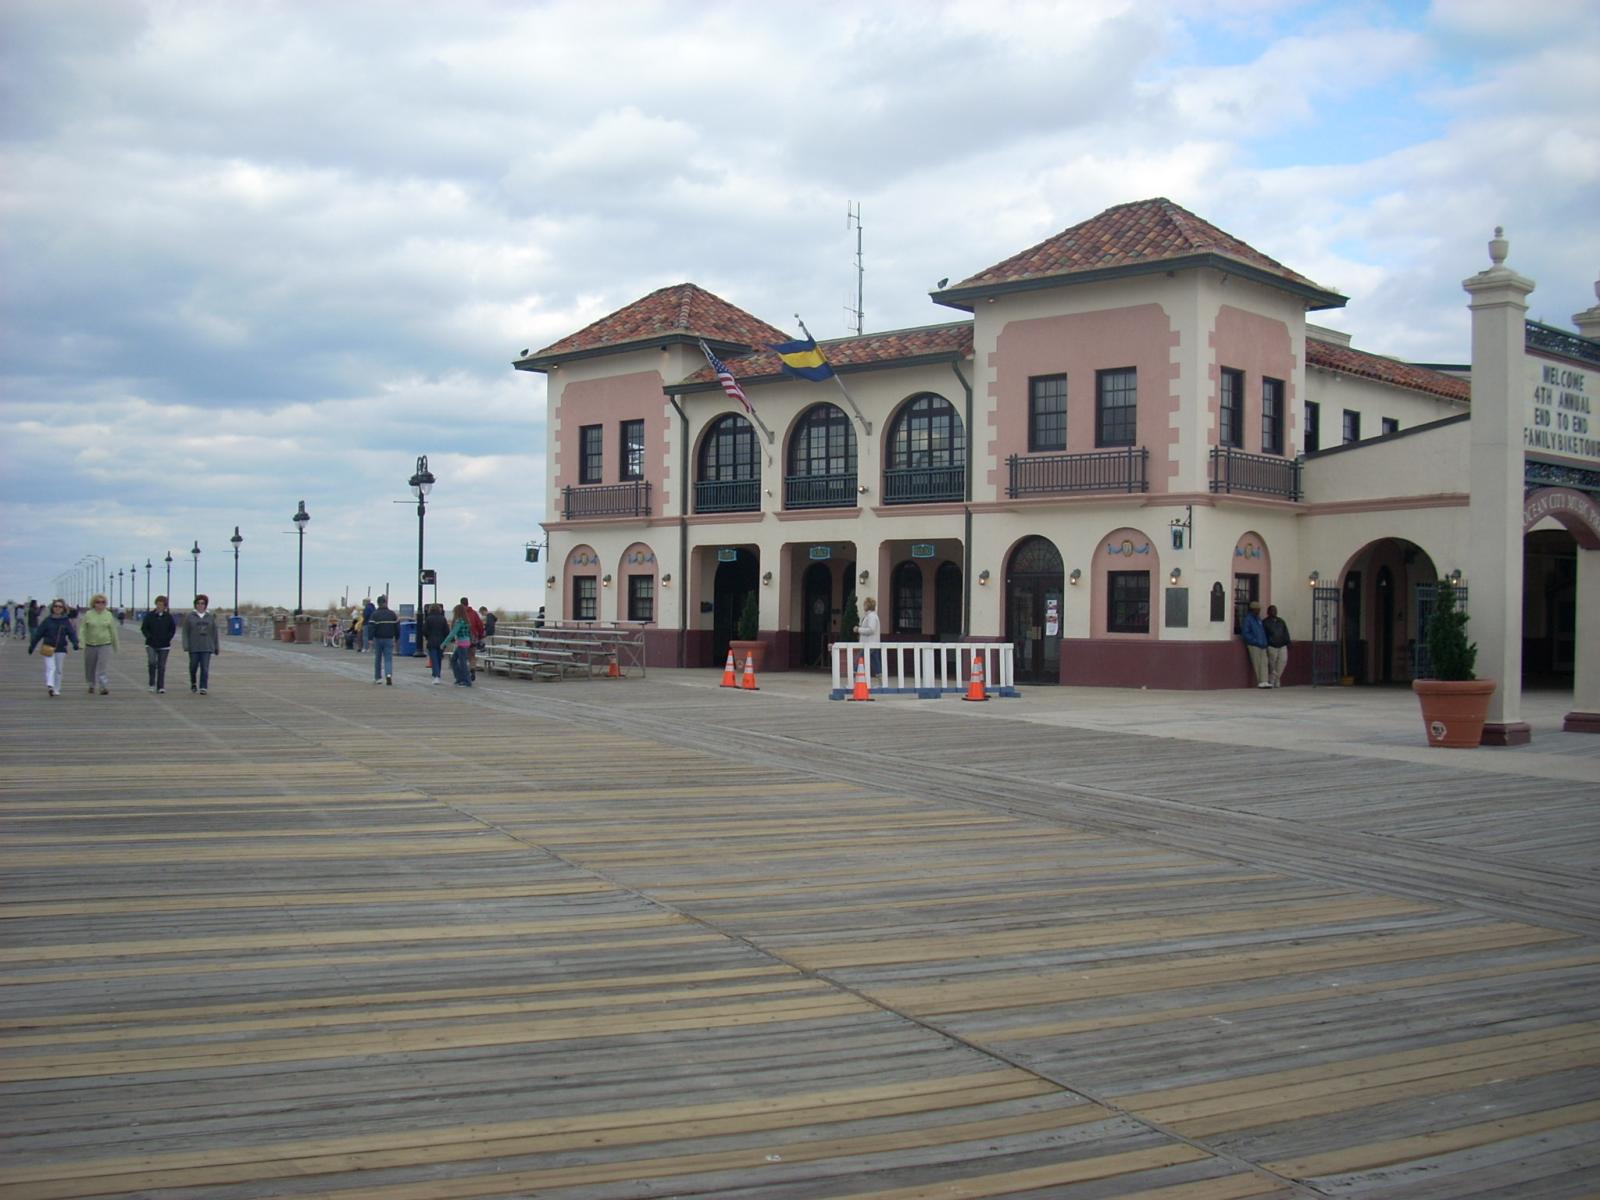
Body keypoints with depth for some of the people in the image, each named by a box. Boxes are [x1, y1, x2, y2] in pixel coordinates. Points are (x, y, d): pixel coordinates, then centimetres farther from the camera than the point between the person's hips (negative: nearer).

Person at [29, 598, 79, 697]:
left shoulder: (66, 621, 2)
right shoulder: (47, 620, -1)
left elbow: (72, 633, -3)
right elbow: (38, 633, 3)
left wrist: (75, 642, -21)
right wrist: (31, 645, 4)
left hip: (61, 649, 2)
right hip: (48, 648, -2)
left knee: (58, 670, 10)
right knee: (50, 668, -14)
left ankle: (56, 689, 19)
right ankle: (50, 686, -27)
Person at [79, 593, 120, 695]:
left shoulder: (108, 615, 3)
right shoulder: (88, 615, 0)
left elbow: (113, 631, 8)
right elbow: (83, 630, -3)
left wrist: (116, 644, 13)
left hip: (105, 645, -1)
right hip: (90, 645, 1)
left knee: (104, 667, -12)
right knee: (90, 667, 14)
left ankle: (104, 687, -15)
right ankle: (91, 685, 34)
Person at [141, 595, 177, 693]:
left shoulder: (168, 617, 3)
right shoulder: (149, 615, 0)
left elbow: (173, 629, 10)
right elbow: (143, 628, 6)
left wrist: (168, 638, -2)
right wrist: (149, 637, -7)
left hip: (164, 645, 1)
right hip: (151, 645, -1)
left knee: (161, 667, 3)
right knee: (152, 662, -20)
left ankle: (160, 687, 8)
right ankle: (152, 684, -4)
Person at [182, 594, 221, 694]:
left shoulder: (211, 617, 7)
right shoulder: (190, 617, 2)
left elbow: (214, 633, 10)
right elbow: (185, 632, 0)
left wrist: (217, 647, 10)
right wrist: (185, 646, -11)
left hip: (206, 648, 0)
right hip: (194, 647, 0)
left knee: (205, 668, -8)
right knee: (193, 667, 7)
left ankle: (203, 688, -7)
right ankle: (193, 683, 33)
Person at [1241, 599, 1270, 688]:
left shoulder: (1258, 619, 20)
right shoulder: (1247, 619, -5)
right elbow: (1245, 633, -11)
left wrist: (1265, 642, 14)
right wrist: (1256, 641, -14)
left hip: (1262, 645, 7)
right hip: (1253, 645, -7)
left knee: (1264, 663, -4)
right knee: (1257, 664, -5)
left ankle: (1264, 681, -9)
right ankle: (1260, 682, 0)